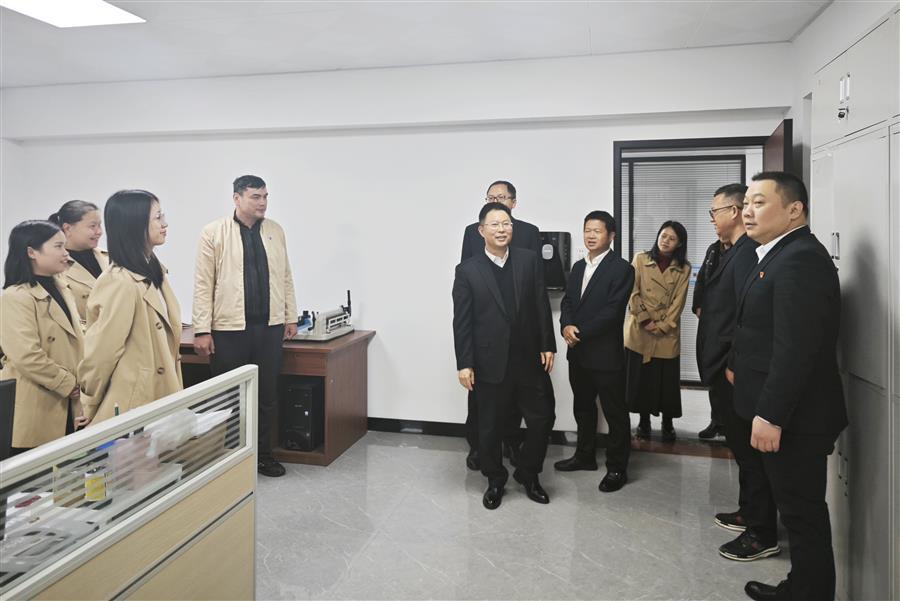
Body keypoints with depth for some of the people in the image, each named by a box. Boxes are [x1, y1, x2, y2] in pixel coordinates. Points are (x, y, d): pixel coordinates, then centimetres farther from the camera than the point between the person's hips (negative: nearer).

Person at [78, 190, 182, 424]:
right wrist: (91, 409, -2)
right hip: (133, 407, -8)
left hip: (159, 397, 8)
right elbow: (100, 354, -15)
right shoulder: (120, 283, -22)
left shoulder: (153, 271, 5)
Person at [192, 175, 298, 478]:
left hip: (269, 327, 4)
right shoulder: (213, 233, -3)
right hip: (229, 328, -3)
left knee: (267, 395, 11)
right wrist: (202, 330, -9)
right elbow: (203, 285, -5)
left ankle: (263, 454, 26)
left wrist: (290, 317, 10)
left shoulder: (275, 231, 9)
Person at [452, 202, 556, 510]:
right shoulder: (467, 270, -4)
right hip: (490, 362, -2)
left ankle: (528, 474, 31)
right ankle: (495, 480, 32)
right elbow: (462, 321, -5)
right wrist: (464, 364, -8)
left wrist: (547, 345, 1)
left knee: (542, 418, 8)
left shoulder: (530, 260, 2)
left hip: (528, 359, 2)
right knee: (491, 426, 10)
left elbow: (542, 306, 4)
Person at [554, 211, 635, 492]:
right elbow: (567, 301, 8)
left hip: (606, 353, -7)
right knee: (583, 407, 19)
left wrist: (580, 333, -17)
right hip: (578, 353, 7)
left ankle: (617, 467, 17)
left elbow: (612, 311, -18)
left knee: (615, 412, 4)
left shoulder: (622, 268, -10)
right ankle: (585, 455, 35)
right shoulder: (578, 266, 13)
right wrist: (566, 326, -13)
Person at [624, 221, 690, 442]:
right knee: (640, 377, 5)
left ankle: (667, 424, 22)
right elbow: (632, 293, -4)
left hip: (667, 334, 0)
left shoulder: (684, 268, 3)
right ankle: (644, 421, 22)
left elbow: (678, 301, -2)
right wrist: (645, 321, -10)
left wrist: (662, 326, -11)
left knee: (667, 380, 5)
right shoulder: (640, 259, 1)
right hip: (639, 331, 0)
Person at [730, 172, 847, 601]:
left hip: (791, 417, -10)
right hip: (777, 411, 10)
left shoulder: (801, 259, -19)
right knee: (798, 512, 20)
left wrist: (771, 414, -25)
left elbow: (795, 348, -26)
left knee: (803, 515, 4)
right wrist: (739, 365, 12)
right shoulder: (781, 255, 13)